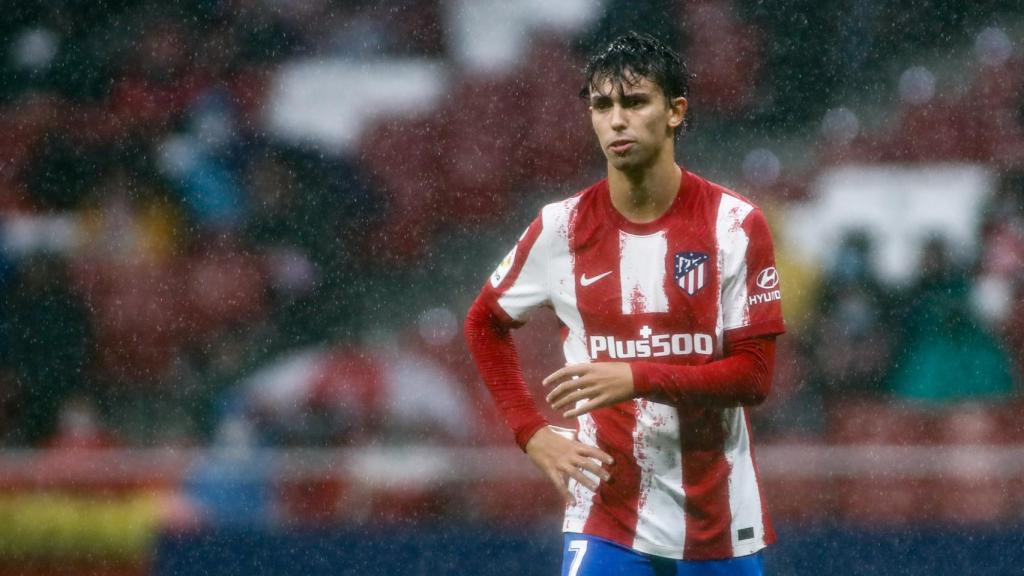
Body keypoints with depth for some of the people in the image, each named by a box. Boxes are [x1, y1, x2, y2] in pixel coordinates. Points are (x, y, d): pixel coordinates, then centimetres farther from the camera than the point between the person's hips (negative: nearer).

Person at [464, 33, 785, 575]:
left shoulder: (735, 223, -6)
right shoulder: (561, 228, -1)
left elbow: (754, 374, -9)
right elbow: (484, 324, 15)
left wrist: (637, 378, -22)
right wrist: (531, 432, 4)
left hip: (719, 523, 0)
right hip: (604, 520, 0)